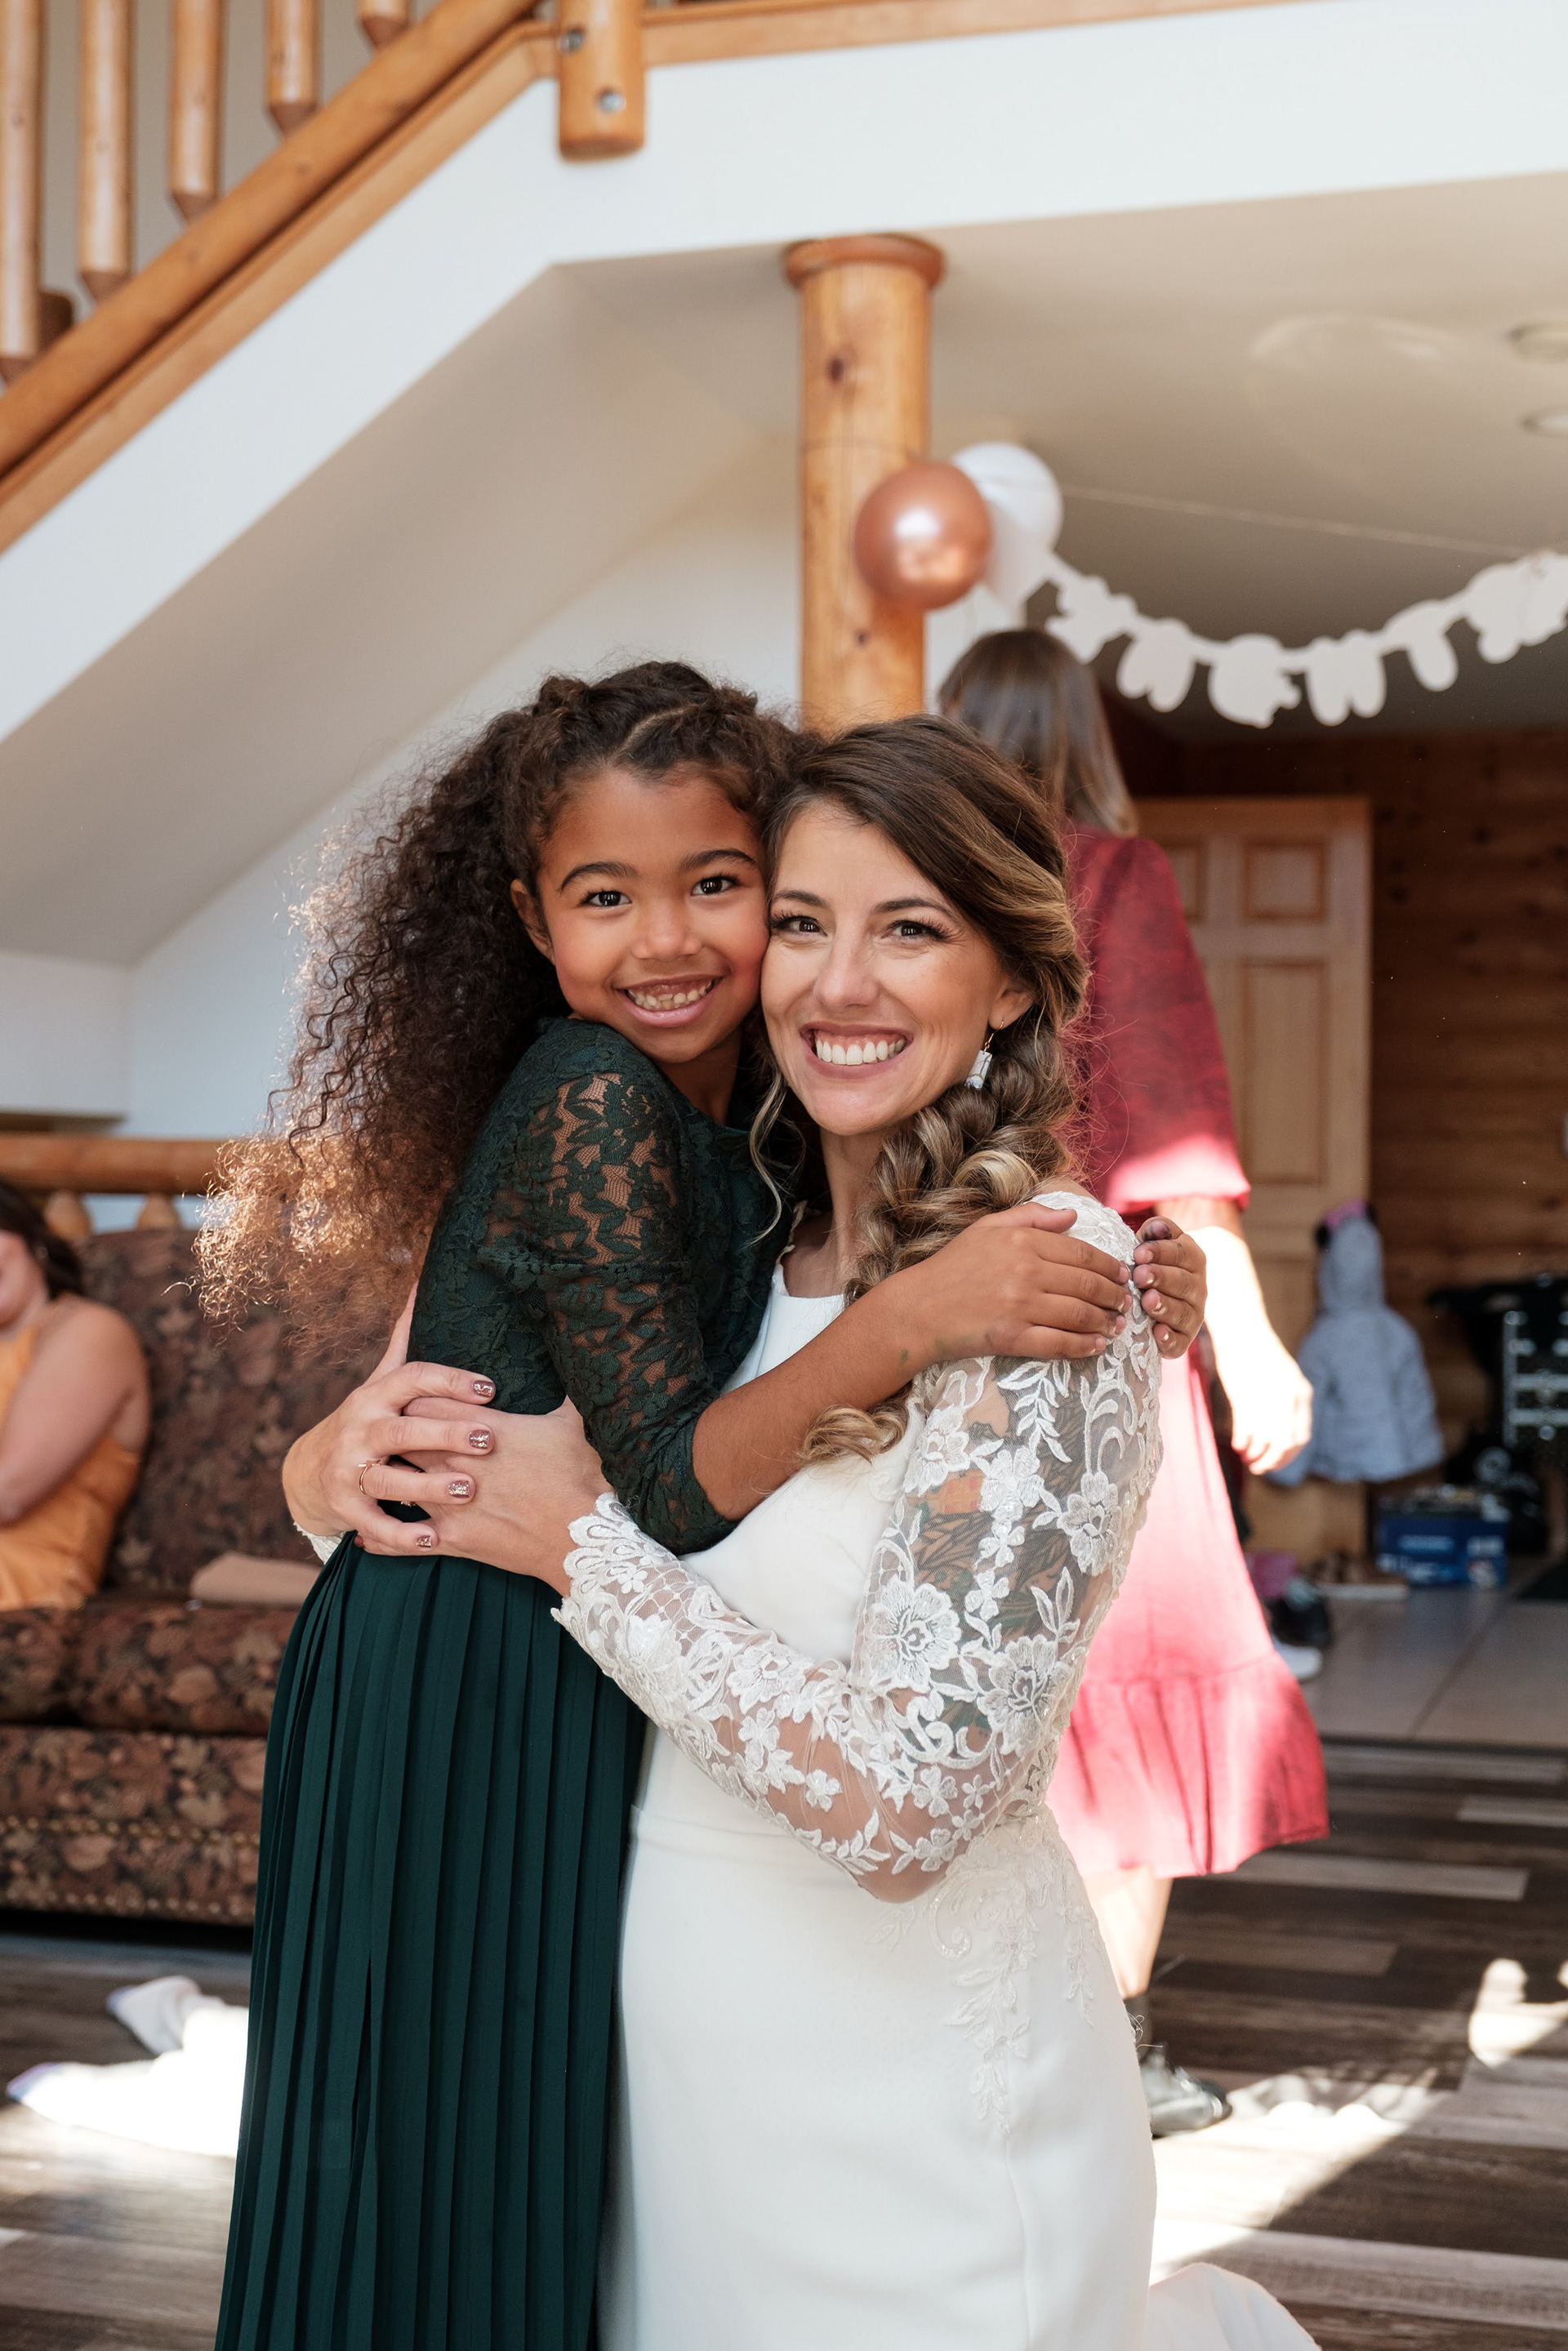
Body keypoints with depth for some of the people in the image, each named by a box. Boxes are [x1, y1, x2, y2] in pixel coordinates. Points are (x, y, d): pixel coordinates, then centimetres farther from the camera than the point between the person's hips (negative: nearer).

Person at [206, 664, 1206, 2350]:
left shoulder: (735, 1110, 7)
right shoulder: (591, 1103, -19)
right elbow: (679, 1487, -21)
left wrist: (1107, 1278, -4)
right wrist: (916, 1315, -31)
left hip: (584, 1694, 8)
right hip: (458, 1705, -8)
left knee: (555, 2167, 19)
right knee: (450, 2157, 5)